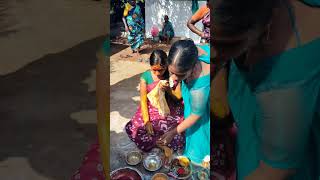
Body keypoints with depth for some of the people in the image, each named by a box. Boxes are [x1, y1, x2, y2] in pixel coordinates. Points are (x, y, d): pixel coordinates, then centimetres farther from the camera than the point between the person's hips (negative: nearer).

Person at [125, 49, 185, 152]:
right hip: (151, 110, 2)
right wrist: (146, 121, -17)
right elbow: (143, 100, -6)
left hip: (169, 110, -1)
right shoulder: (145, 77, -7)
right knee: (133, 128, -22)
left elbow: (178, 97, -2)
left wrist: (168, 90, -24)